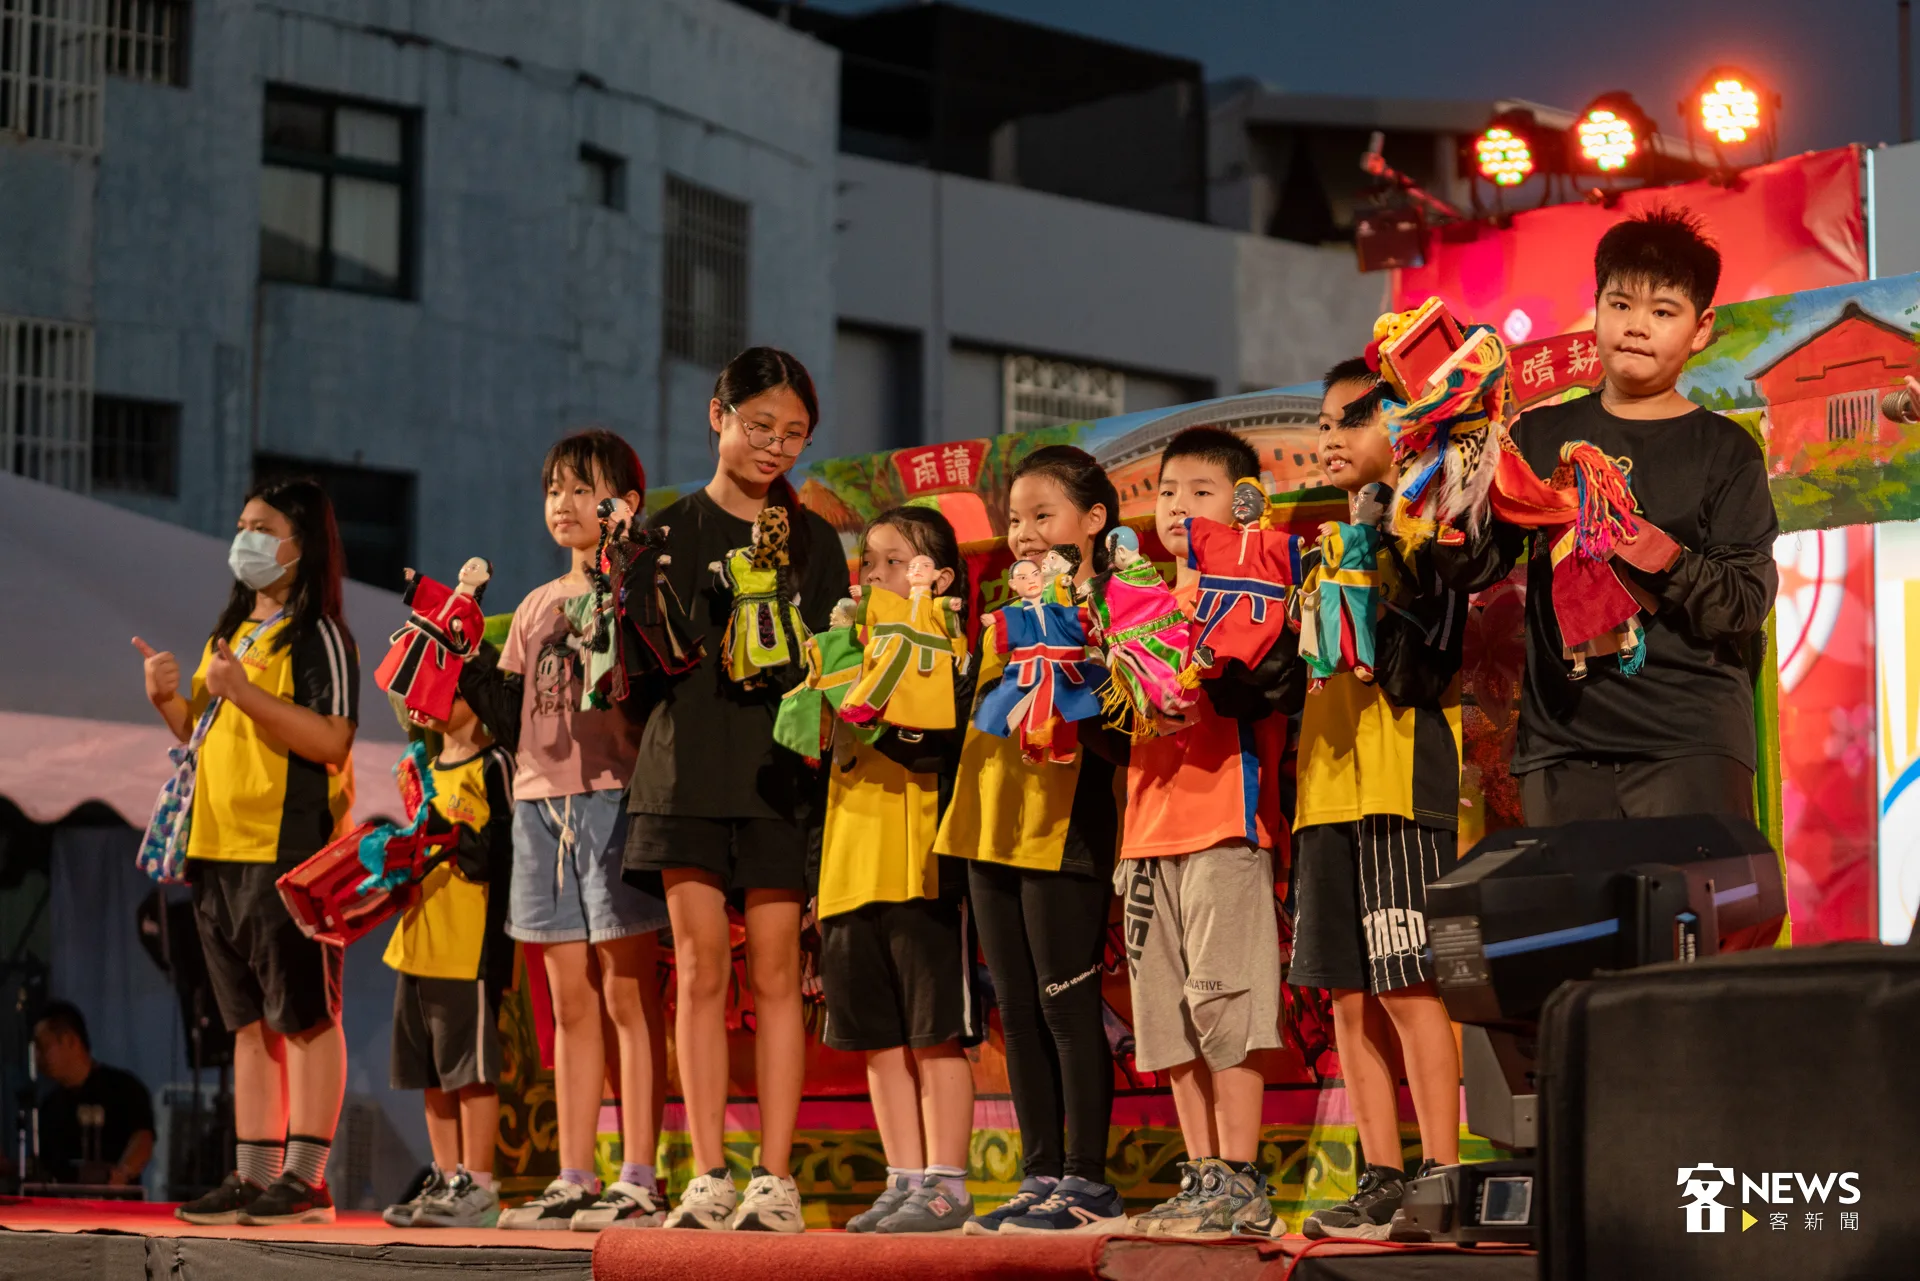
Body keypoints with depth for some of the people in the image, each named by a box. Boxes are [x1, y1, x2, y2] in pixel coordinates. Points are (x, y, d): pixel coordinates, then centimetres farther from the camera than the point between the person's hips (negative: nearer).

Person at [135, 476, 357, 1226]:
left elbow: (331, 740, -16)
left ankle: (305, 1178, -5)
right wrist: (169, 698, 7)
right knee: (249, 1021, 9)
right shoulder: (229, 635, 21)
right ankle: (253, 1176, 11)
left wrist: (245, 691, -22)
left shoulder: (320, 636, -5)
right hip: (221, 850, 8)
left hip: (293, 848, -8)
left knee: (305, 1016, -5)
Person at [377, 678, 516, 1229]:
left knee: (472, 1068, -5)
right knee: (431, 1072, 11)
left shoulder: (494, 765, -7)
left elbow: (509, 854, -15)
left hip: (471, 945, -9)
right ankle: (446, 1180, 17)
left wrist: (446, 833, -24)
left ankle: (477, 1186, -1)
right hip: (419, 944, 9)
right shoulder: (428, 769, 20)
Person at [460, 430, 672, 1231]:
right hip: (541, 801, 7)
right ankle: (574, 1179, 11)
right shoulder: (537, 607, 19)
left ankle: (638, 1179, -5)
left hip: (616, 797, -7)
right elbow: (515, 721, 17)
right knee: (571, 1004, 8)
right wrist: (472, 671, 3)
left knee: (627, 994, -6)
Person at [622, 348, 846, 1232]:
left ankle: (775, 1178, 0)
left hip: (779, 770, 0)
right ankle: (710, 1175, 2)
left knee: (774, 973, -2)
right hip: (688, 767, 0)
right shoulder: (671, 530, 10)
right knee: (700, 969, -2)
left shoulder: (813, 540, 11)